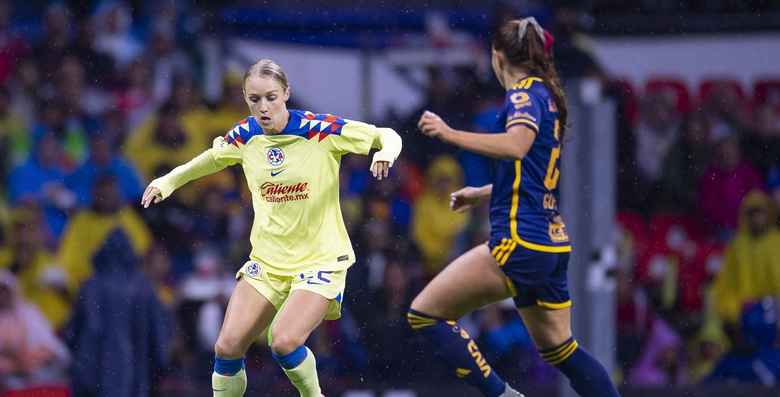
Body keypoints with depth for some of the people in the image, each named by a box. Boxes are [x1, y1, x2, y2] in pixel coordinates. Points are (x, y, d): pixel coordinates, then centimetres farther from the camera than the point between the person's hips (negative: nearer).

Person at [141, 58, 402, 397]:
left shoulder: (320, 130, -14)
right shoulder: (245, 136, -1)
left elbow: (387, 136, -8)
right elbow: (213, 157, 22)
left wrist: (385, 152, -30)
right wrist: (168, 181, 12)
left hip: (321, 259, -5)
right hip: (267, 261, 5)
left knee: (284, 343, -25)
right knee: (227, 346, -7)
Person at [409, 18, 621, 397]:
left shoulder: (525, 92, -7)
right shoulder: (546, 96, 20)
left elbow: (516, 145, -29)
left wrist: (449, 134, -30)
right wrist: (481, 192, 47)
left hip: (519, 241, -10)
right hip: (551, 243, 10)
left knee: (425, 313, -8)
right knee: (558, 348, 21)